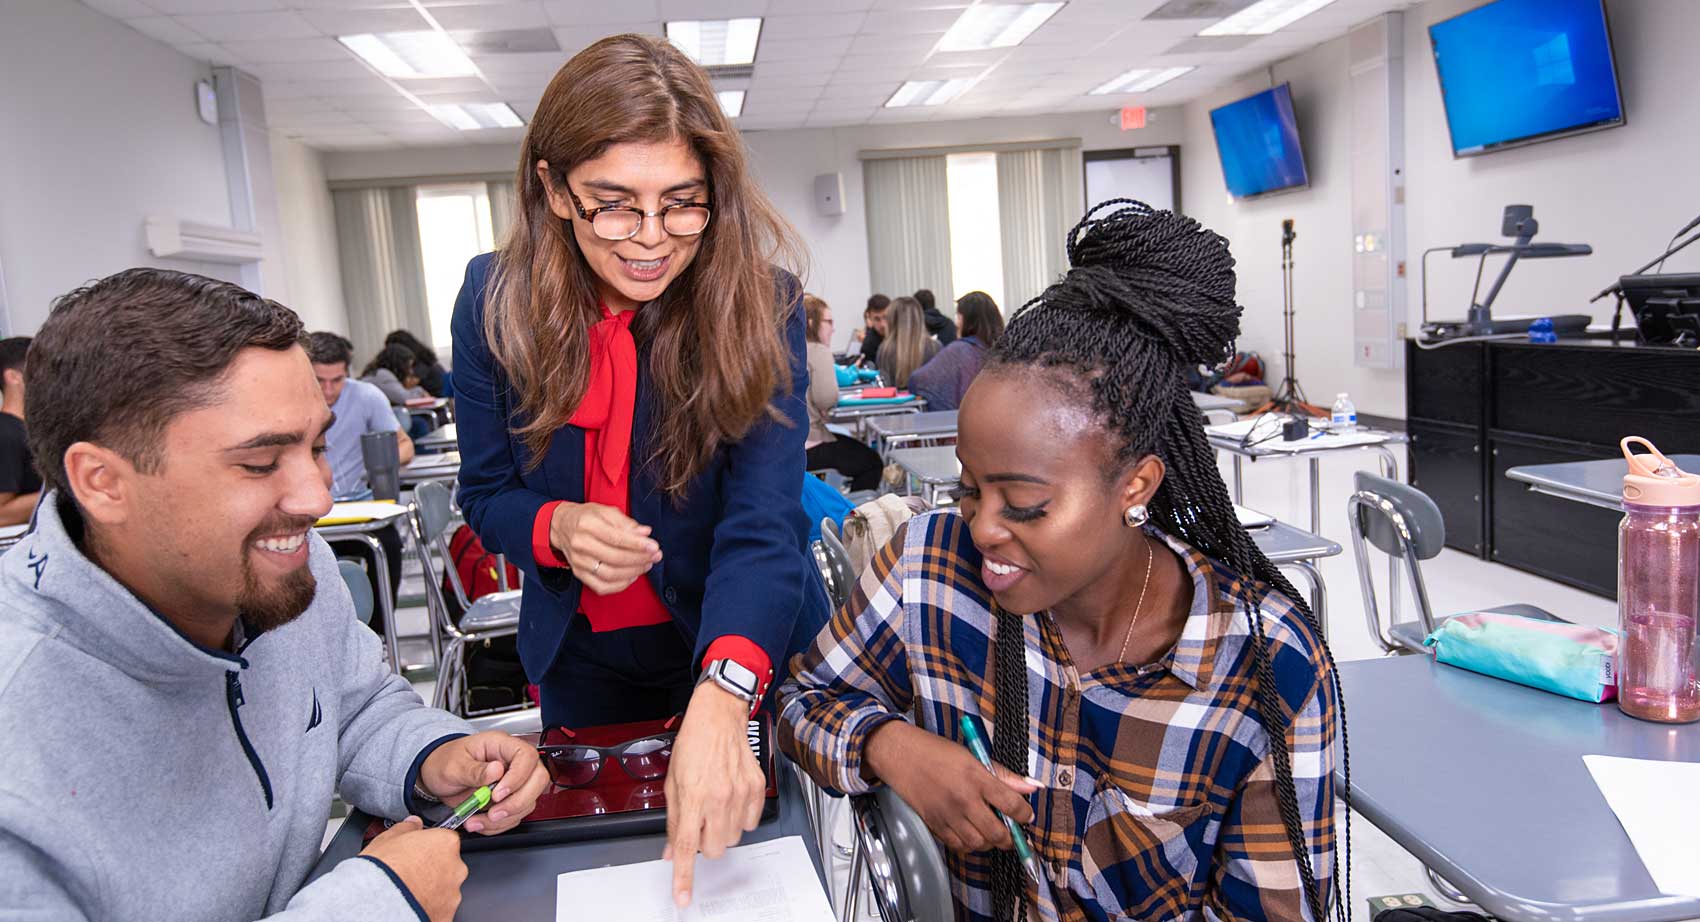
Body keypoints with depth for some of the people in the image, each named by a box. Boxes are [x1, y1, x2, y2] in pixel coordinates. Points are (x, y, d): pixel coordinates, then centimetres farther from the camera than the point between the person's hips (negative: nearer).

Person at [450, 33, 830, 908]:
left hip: (743, 653, -2)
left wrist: (721, 698, -48)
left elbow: (763, 519, -31)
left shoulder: (760, 308, -21)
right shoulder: (495, 301, -13)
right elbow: (485, 491, -3)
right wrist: (555, 528, -27)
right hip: (581, 657, 2)